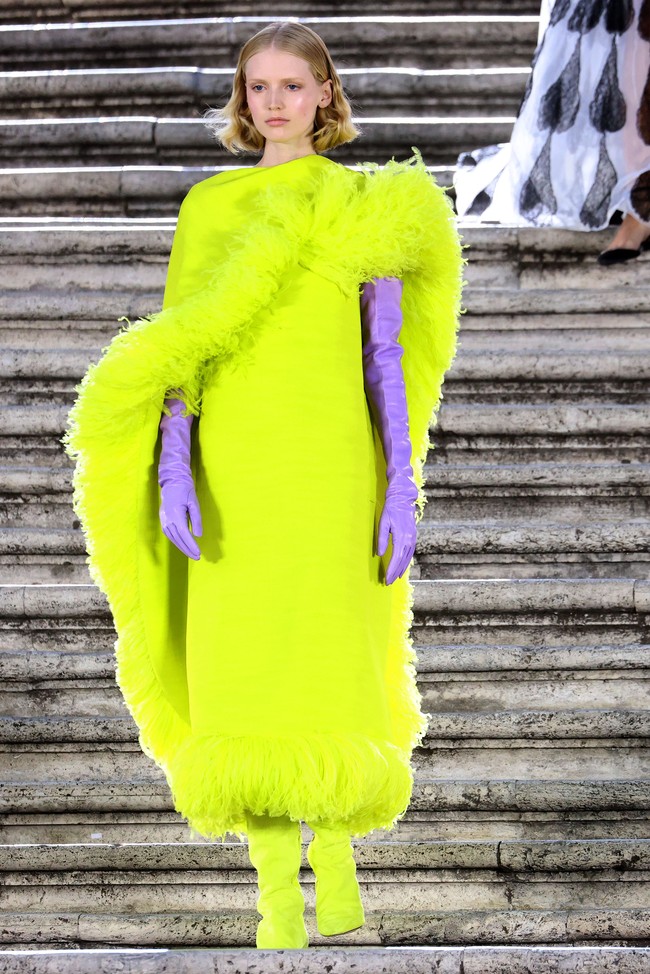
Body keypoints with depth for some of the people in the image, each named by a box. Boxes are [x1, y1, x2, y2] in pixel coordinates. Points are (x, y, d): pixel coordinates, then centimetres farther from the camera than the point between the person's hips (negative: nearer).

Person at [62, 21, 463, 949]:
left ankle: (335, 848, 23)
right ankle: (277, 900, 3)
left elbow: (387, 351, 3)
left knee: (330, 666, -3)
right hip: (232, 462, 1)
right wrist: (173, 472, -7)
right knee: (241, 675, -4)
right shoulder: (208, 205, 11)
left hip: (330, 460, -1)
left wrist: (403, 485, -4)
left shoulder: (367, 202, 7)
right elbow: (180, 346, 6)